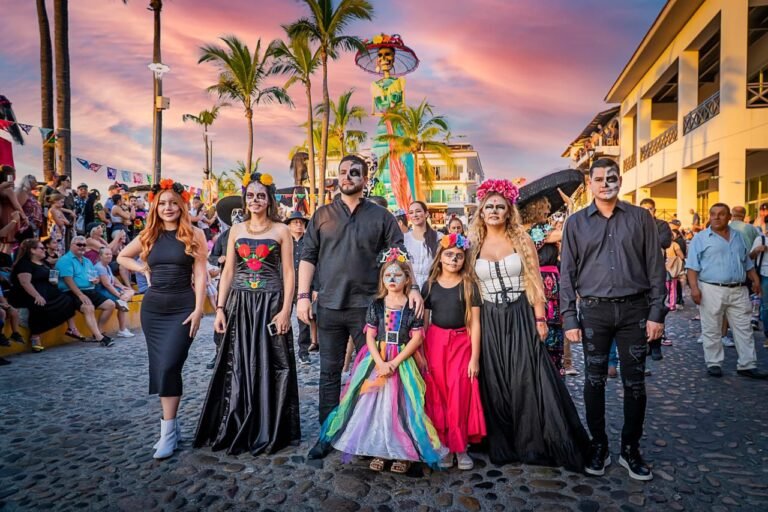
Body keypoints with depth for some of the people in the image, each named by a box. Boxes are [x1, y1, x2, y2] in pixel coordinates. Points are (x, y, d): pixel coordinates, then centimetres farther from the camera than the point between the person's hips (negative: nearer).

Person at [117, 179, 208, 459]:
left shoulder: (194, 234, -3)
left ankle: (168, 431, -1)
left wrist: (198, 309, -12)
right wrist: (144, 269, 5)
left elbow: (200, 274, -6)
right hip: (153, 307, 5)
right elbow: (122, 257, 23)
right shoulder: (148, 235, 8)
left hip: (182, 307, -4)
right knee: (160, 368, 9)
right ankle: (172, 423, 22)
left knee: (169, 366, -11)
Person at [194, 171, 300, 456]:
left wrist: (286, 309, -12)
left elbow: (288, 273, -2)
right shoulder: (236, 230, 10)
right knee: (237, 366, 7)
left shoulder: (281, 230, 1)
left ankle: (267, 431, 16)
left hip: (270, 303, -3)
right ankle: (235, 429, 22)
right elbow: (228, 272, 9)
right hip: (239, 303, 3)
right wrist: (220, 308, 1)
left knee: (269, 366, 2)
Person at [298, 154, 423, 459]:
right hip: (329, 306, 2)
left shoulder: (381, 216, 4)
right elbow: (308, 257, 5)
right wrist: (303, 295, -3)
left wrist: (412, 287, -12)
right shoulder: (323, 215, 8)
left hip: (367, 305, -1)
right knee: (329, 372, 10)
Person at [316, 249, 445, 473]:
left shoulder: (412, 306, -3)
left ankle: (404, 451, 10)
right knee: (375, 402, -1)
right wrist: (380, 363, -13)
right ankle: (378, 450, 14)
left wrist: (395, 362, -14)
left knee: (402, 404, -6)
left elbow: (417, 338, -7)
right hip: (377, 361, 2)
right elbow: (370, 337, 0)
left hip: (403, 361, -2)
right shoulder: (376, 305, 3)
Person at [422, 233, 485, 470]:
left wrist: (475, 357, -5)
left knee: (460, 396, -1)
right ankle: (443, 446, 18)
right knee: (437, 396, 4)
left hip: (461, 343, -1)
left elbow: (475, 323, -1)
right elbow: (423, 321, 8)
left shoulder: (469, 286, 0)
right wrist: (420, 353, 3)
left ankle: (460, 447, 14)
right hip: (435, 342, 2)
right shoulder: (430, 285, 5)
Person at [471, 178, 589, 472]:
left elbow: (535, 282, 0)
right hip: (489, 322, 2)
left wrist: (540, 319, -6)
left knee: (528, 381, 0)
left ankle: (535, 444, 16)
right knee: (495, 385, 8)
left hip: (521, 318, -2)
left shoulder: (522, 240, 0)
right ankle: (503, 445, 23)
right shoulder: (475, 245, 4)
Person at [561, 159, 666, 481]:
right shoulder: (576, 223, 4)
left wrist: (656, 313, -3)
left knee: (635, 383, 7)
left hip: (634, 309, 0)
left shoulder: (640, 218, 4)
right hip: (594, 311, 0)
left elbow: (655, 267, 3)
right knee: (594, 381, 7)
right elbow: (567, 273, 2)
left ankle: (630, 449, 23)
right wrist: (569, 319, -3)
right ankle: (598, 446, 23)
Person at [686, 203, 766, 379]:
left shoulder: (738, 237, 15)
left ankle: (747, 365, 13)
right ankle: (714, 364, 11)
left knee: (744, 329, 6)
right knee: (711, 330, 1)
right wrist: (694, 288, -15)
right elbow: (692, 266, -6)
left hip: (738, 291, 5)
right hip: (711, 291, -4)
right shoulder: (700, 238, -1)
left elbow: (747, 262, 23)